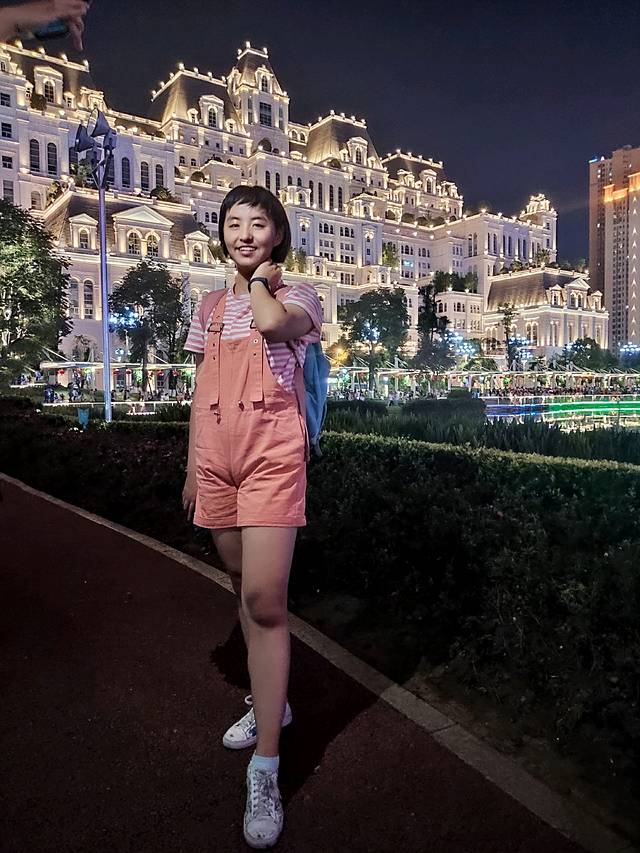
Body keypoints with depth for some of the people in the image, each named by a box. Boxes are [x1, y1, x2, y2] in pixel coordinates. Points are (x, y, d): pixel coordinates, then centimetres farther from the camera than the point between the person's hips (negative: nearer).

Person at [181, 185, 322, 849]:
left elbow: (273, 322, -22)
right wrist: (191, 470, 15)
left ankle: (265, 772, -5)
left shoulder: (297, 295, 4)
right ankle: (269, 704, 35)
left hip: (271, 455, -5)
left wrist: (260, 276, -1)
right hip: (216, 459, 6)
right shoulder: (210, 310, 18)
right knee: (245, 589, 15)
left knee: (264, 598, -14)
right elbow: (201, 395, 18)